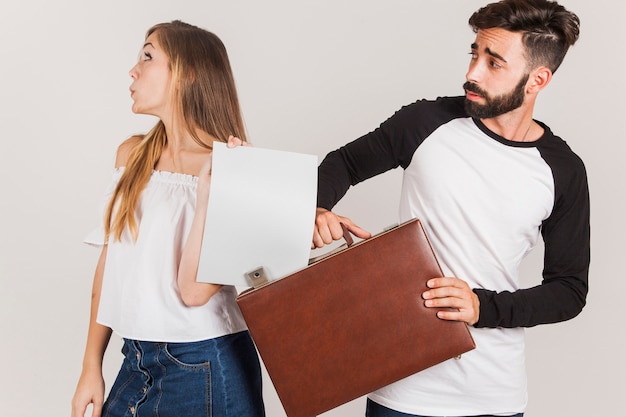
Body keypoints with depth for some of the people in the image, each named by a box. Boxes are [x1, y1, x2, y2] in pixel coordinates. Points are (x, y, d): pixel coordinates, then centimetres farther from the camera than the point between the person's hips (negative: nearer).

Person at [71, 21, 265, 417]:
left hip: (204, 368, -5)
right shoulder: (132, 155, 4)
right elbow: (110, 261, 8)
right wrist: (92, 365, 9)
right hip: (137, 361, 5)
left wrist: (209, 187, -26)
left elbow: (194, 291, -19)